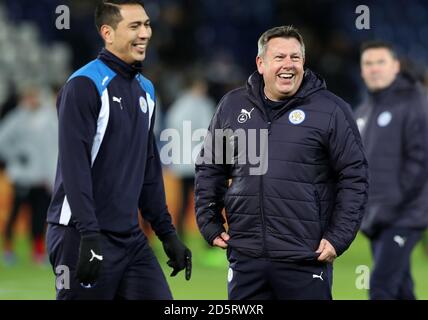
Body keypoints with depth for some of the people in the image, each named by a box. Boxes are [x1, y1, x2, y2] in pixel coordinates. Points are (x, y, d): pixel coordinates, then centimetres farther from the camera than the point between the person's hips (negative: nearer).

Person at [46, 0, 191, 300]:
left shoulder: (145, 90, 15)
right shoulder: (84, 85, -10)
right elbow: (75, 166, -18)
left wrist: (167, 233, 17)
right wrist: (89, 236, -24)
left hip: (131, 238, 7)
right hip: (83, 237, -7)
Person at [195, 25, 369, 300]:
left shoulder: (331, 110, -1)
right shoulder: (232, 106, 10)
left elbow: (354, 178, -1)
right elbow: (209, 169, 19)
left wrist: (339, 238, -7)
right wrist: (210, 225, 12)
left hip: (305, 259, -3)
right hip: (245, 256, 3)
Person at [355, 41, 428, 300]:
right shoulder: (364, 111, 16)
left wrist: (393, 205, -17)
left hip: (403, 218, -8)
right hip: (375, 218, 8)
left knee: (381, 286, -17)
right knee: (399, 290, 12)